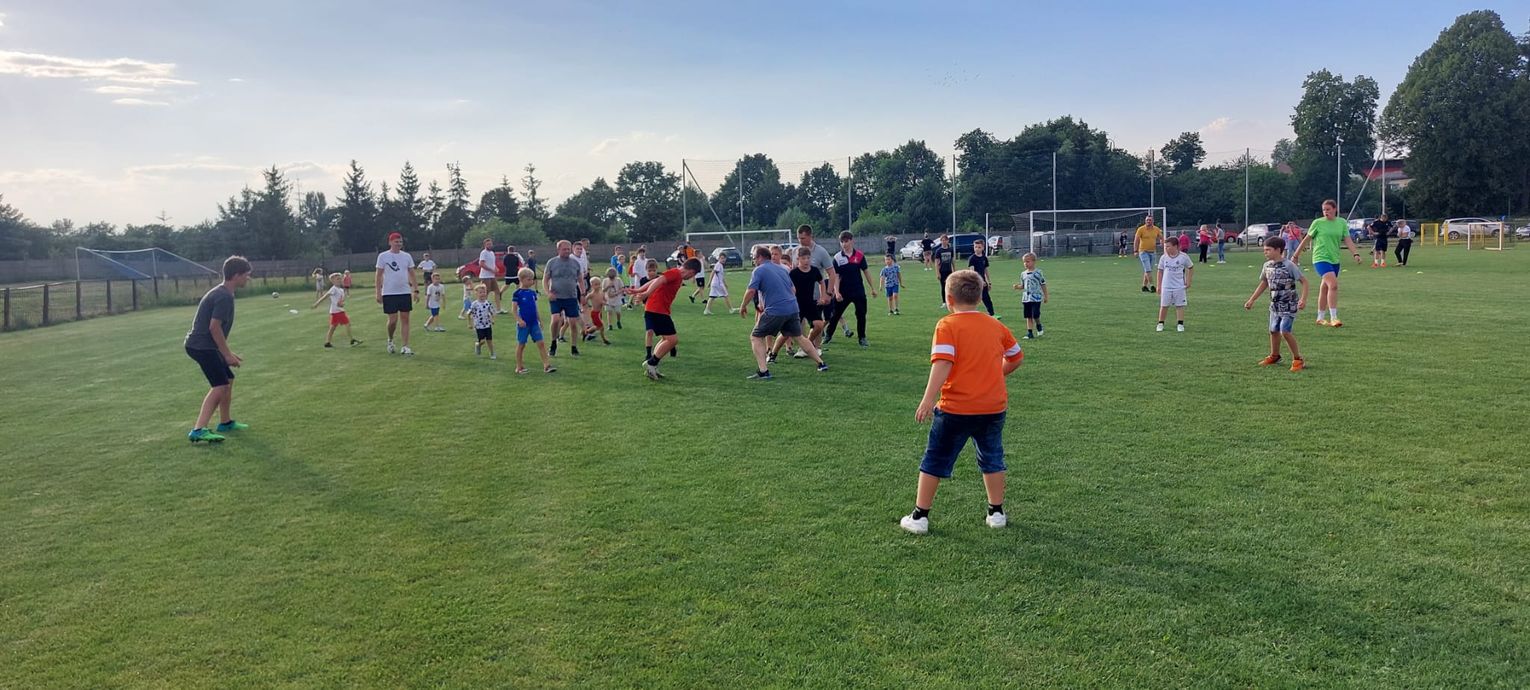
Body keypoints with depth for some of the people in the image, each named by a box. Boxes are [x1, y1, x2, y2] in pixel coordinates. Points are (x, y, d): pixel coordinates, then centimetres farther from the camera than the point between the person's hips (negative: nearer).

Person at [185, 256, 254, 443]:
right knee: (220, 385, -16)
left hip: (202, 345, 11)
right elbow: (214, 327, -23)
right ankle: (198, 430, -23)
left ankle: (225, 423, 34)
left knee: (228, 379, 21)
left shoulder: (221, 293, 15)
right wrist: (227, 354, -18)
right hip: (202, 346, -11)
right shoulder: (224, 297, -18)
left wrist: (227, 353, 22)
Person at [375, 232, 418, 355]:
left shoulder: (407, 256, 7)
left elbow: (412, 274, 11)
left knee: (405, 319, 1)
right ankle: (390, 340, 25)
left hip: (405, 292, 3)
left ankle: (405, 347, 5)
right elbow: (379, 276, -1)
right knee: (393, 320, -3)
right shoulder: (383, 256, -2)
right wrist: (378, 293, -7)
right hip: (389, 293, -3)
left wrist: (416, 290, 4)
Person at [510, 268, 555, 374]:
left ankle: (547, 365, -2)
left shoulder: (532, 292, 10)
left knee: (541, 343, -1)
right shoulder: (517, 293, -7)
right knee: (521, 344, 5)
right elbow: (514, 309, -9)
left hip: (534, 323, 5)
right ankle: (519, 367, 15)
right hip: (523, 324, -5)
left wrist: (539, 320, 17)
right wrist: (519, 320, -19)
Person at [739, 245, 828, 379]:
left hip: (774, 311, -6)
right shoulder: (782, 268, 19)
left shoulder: (759, 270, -2)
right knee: (799, 337, 23)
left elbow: (751, 291, -12)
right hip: (793, 309, 7)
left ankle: (763, 371, -7)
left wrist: (743, 306, 2)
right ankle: (821, 363, 24)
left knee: (755, 337, 5)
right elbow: (793, 290, 23)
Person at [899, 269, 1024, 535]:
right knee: (992, 459, 21)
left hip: (956, 408, -4)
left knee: (935, 461, 8)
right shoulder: (996, 325, 7)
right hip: (994, 406, 4)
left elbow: (942, 363, -21)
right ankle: (996, 513, 27)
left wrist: (928, 398, -25)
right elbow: (1016, 357, 17)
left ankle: (920, 516, 13)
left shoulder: (947, 325, -8)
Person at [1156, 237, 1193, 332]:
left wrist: (1188, 280, 4)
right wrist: (1159, 285, 3)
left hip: (1179, 286, -1)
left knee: (1179, 305, 3)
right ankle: (1160, 323, 15)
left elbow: (1191, 267, 9)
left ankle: (1180, 324, 10)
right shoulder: (1163, 257, -2)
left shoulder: (1183, 256, -6)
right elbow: (1160, 271, 5)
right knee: (1163, 306, 5)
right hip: (1166, 287, 1)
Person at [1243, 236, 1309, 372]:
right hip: (1275, 305, 7)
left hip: (1289, 305, -7)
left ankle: (1298, 359, -1)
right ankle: (1274, 356, 36)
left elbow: (1304, 281, -15)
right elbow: (1264, 283, 16)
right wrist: (1251, 300, 16)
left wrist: (1303, 299, -27)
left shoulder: (1289, 265, -19)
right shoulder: (1267, 265, 1)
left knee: (1285, 331, -15)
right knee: (1273, 330, 14)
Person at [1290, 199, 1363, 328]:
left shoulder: (1342, 223, 7)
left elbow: (1348, 240, 3)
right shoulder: (1318, 223, -3)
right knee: (1333, 284, -22)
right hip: (1320, 259, -5)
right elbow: (1307, 239, 5)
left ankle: (1321, 318, 25)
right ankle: (1333, 318, -21)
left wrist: (1356, 253, -11)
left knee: (1324, 288, 13)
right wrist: (1296, 254, 9)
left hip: (1335, 260, 5)